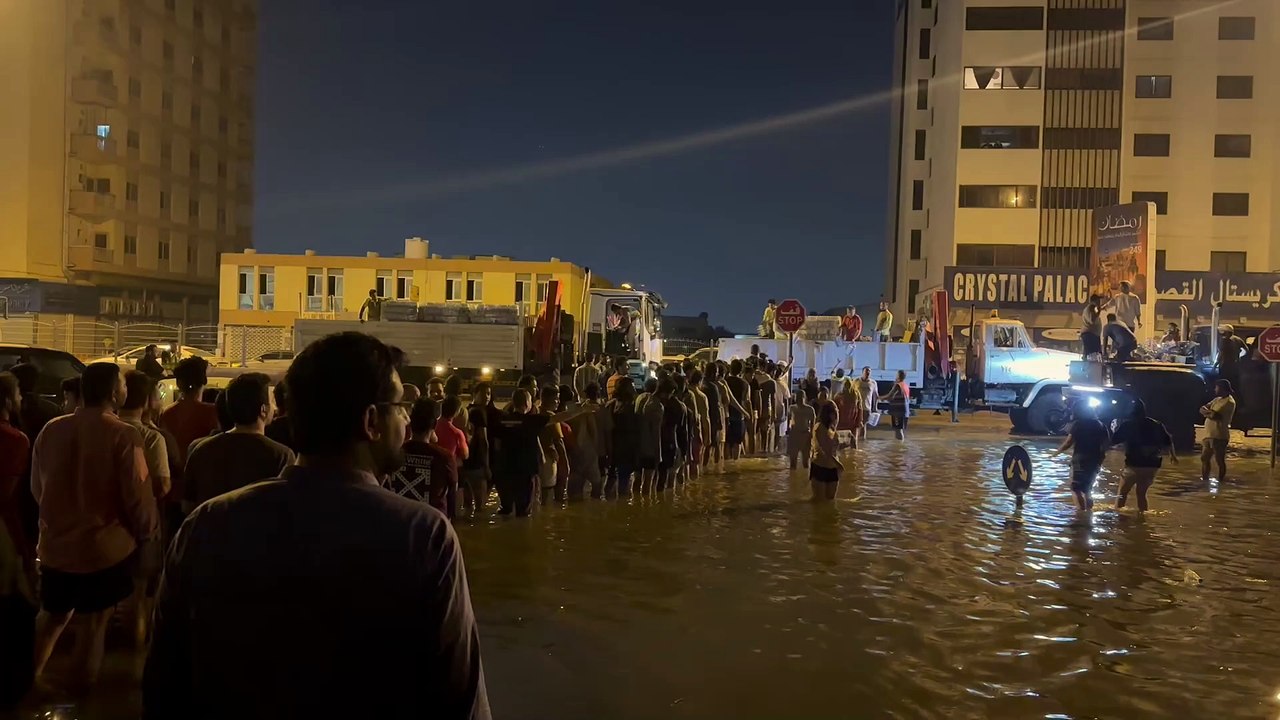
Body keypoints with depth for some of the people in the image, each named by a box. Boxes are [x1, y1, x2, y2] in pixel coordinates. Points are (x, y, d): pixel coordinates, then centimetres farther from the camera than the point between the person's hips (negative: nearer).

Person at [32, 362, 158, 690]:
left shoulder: (51, 429, -3)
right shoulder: (123, 435, -20)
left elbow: (37, 487, 11)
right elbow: (137, 494, -17)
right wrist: (146, 533, 2)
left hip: (56, 543, 5)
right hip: (104, 545, -5)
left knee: (52, 616, 23)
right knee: (95, 620, 11)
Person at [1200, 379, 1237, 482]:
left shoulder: (1229, 402, -12)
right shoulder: (1217, 399, 16)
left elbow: (1215, 415, -20)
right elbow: (1202, 409, 10)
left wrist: (1206, 412, 0)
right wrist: (1209, 412, -11)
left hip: (1219, 436, -9)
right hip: (1209, 435, 9)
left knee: (1220, 461, -1)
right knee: (1204, 458, 14)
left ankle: (1220, 481, 6)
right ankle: (1204, 480, 24)